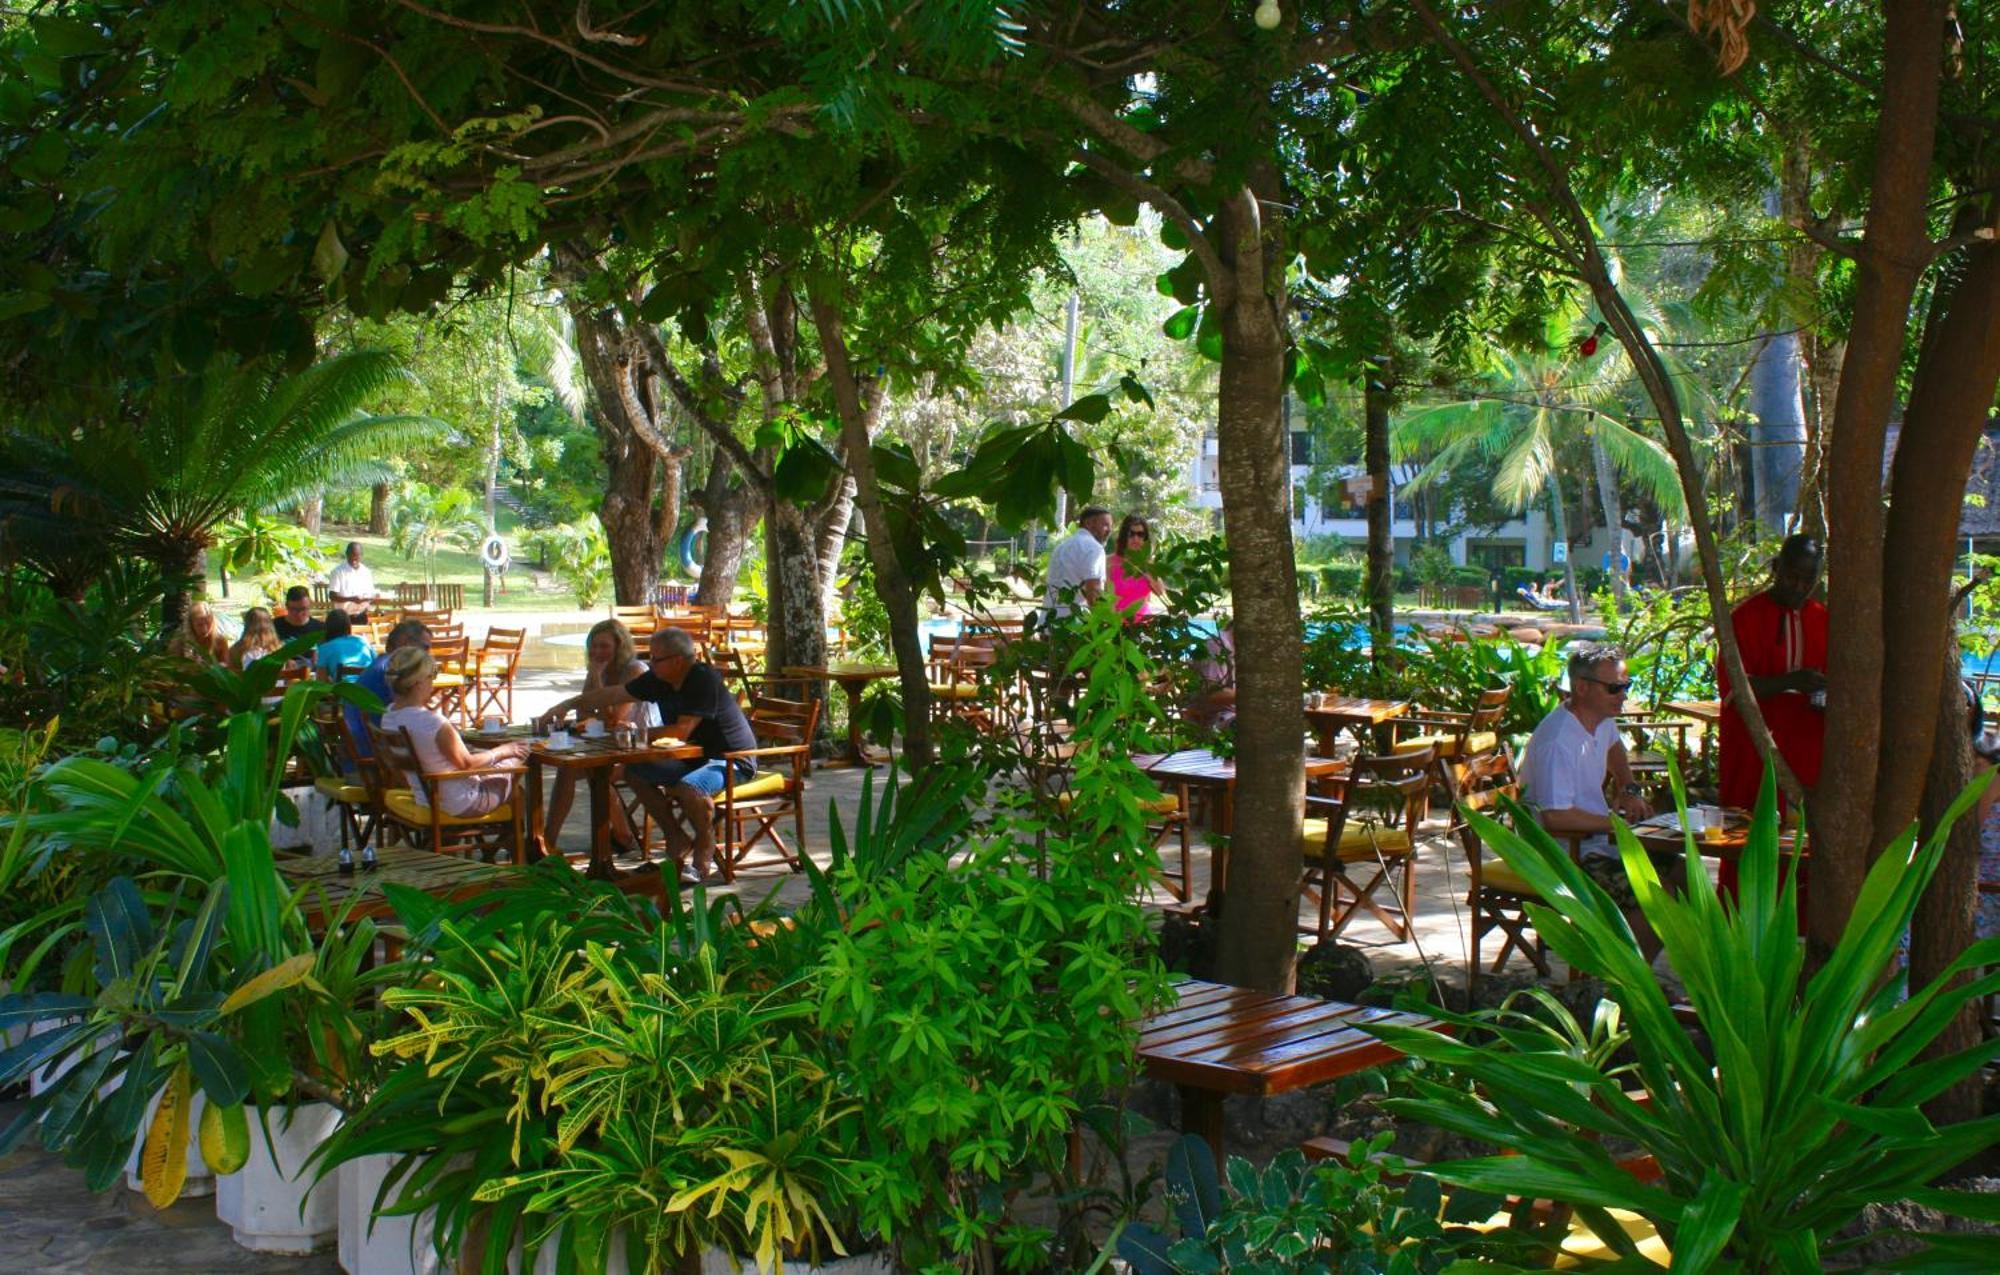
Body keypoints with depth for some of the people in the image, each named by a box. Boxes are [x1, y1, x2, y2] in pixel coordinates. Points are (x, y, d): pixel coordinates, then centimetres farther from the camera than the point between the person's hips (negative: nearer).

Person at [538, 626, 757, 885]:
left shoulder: (704, 680, -23)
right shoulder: (659, 680, 1)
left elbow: (682, 731, -27)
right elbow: (613, 694, 10)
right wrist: (569, 705, 8)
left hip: (732, 760, -9)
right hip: (695, 757, 9)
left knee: (689, 787, -36)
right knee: (634, 772, 2)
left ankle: (704, 857, -10)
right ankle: (677, 839, 8)